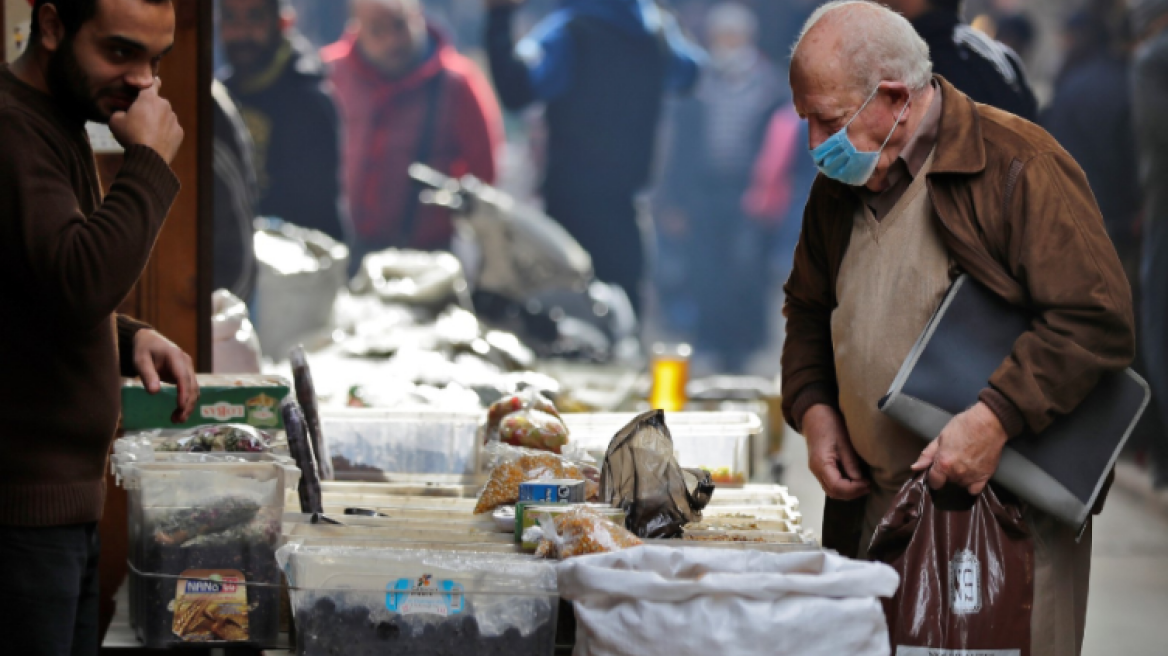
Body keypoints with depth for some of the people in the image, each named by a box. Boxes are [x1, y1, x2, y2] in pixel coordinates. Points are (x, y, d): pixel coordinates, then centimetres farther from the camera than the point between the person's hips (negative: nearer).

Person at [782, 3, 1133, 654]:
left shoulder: (1021, 166, -11)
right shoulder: (840, 184, 12)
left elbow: (1099, 320, -16)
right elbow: (808, 311, 27)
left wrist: (993, 420, -23)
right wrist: (813, 409, 8)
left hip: (1008, 504, -6)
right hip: (872, 511, 6)